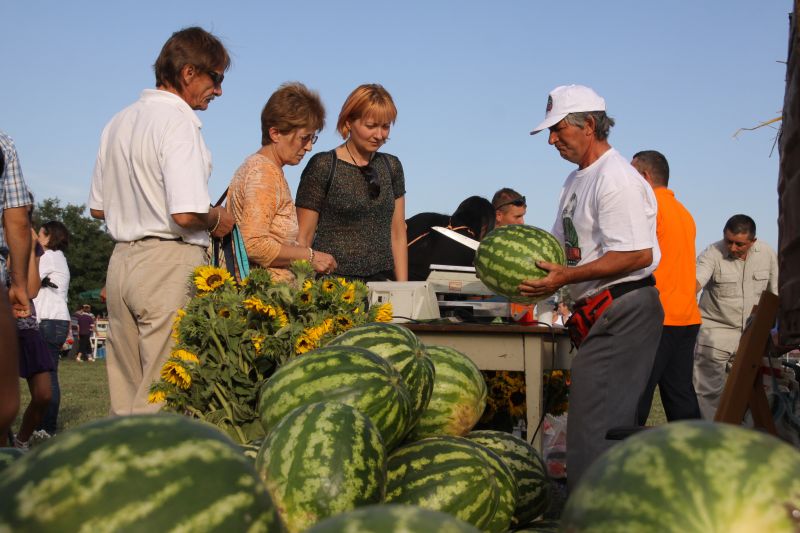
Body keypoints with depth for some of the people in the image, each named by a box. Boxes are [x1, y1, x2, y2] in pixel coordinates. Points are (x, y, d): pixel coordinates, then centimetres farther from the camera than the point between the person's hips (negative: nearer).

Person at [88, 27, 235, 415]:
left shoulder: (119, 122, 15)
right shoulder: (178, 120, -11)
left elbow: (98, 207, 21)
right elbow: (186, 214, -21)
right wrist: (217, 219, -1)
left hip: (121, 262, 8)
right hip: (170, 263, -8)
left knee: (125, 392, 12)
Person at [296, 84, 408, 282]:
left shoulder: (391, 167, 12)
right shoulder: (322, 167, -4)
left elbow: (397, 235, 14)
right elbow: (303, 238, -3)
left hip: (381, 281, 4)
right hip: (333, 282, -4)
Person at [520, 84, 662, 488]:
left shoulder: (616, 179, -14)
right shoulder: (576, 181, 18)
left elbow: (638, 255, -22)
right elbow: (563, 246, 25)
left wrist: (565, 278, -22)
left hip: (622, 314, -10)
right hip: (600, 316, 10)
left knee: (593, 427, -11)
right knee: (614, 424, 15)